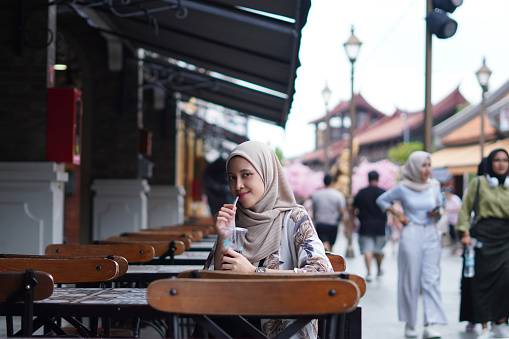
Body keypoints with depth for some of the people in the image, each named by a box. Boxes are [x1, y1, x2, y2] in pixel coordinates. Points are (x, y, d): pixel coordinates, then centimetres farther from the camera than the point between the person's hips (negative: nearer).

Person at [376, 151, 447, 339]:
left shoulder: (434, 186, 8)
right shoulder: (403, 188, -2)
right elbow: (381, 200, 11)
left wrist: (437, 213, -2)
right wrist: (397, 213, -1)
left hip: (431, 235, 3)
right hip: (411, 236, -3)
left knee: (431, 280, -7)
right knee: (410, 280, 2)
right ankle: (410, 324, 14)